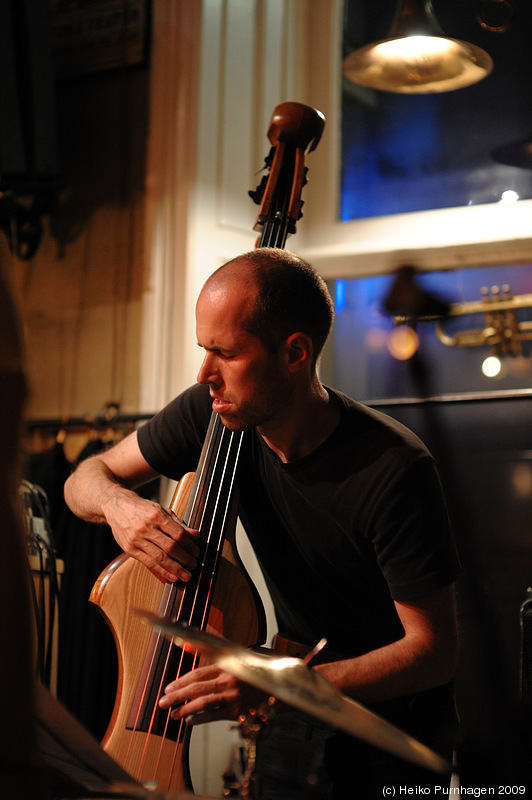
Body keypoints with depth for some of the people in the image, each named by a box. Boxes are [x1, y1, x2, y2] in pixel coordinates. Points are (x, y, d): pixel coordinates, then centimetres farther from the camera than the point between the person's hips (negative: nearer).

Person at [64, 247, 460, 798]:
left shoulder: (394, 469, -28)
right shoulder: (213, 414, -12)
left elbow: (434, 651, -24)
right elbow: (88, 477, 2)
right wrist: (119, 503, -24)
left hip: (396, 737, -4)